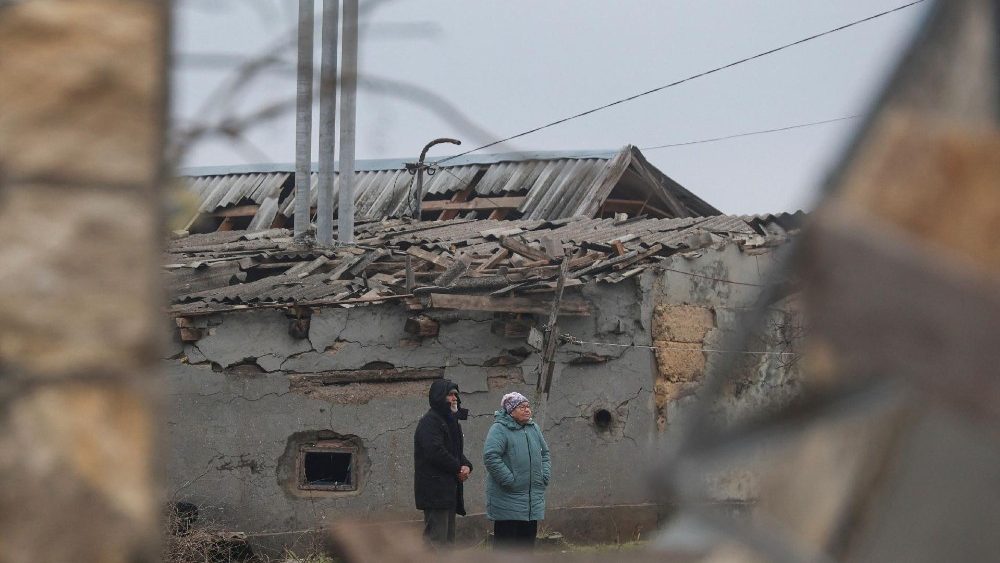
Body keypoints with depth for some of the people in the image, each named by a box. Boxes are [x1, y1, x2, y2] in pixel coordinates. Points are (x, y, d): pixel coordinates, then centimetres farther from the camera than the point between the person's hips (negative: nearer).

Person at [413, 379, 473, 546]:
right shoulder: (429, 422, -11)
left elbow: (457, 451, 23)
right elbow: (435, 452, -21)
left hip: (449, 488, 10)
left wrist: (465, 465, 0)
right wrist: (458, 468, -11)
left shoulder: (450, 421, 20)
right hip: (434, 488, -10)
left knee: (448, 538, 12)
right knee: (436, 538, -13)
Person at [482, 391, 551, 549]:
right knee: (506, 540, -5)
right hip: (507, 499, -7)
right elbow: (490, 457, -22)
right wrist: (510, 480, -21)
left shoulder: (533, 428, 12)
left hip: (533, 499, 7)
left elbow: (545, 453, 24)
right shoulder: (499, 429, -12)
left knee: (528, 537, 13)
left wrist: (545, 475, 9)